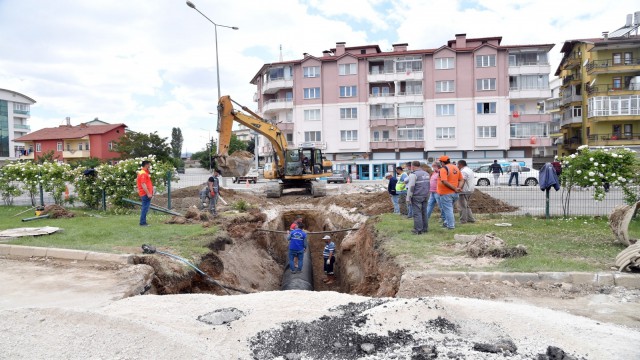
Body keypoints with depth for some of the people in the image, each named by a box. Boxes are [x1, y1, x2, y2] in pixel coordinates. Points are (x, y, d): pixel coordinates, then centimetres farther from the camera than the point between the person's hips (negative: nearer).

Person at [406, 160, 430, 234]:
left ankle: (418, 230, -4)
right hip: (425, 196, 8)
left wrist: (408, 199, -10)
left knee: (417, 213, -4)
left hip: (417, 197, -8)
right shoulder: (426, 173, 14)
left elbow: (411, 188, -15)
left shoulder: (413, 174, -11)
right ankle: (425, 228, 17)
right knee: (424, 212, 12)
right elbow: (428, 186, 19)